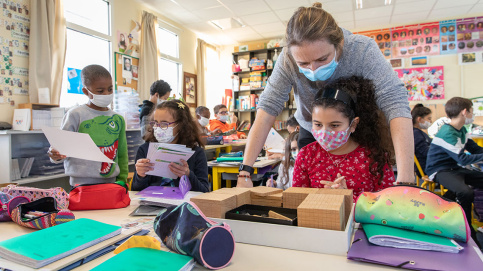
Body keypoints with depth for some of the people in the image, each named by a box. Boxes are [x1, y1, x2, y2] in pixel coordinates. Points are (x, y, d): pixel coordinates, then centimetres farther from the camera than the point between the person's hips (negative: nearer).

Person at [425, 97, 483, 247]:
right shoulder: (448, 133, -20)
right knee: (466, 193, -34)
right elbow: (463, 159, -23)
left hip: (455, 168, 10)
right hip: (440, 171, -10)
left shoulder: (461, 130, 11)